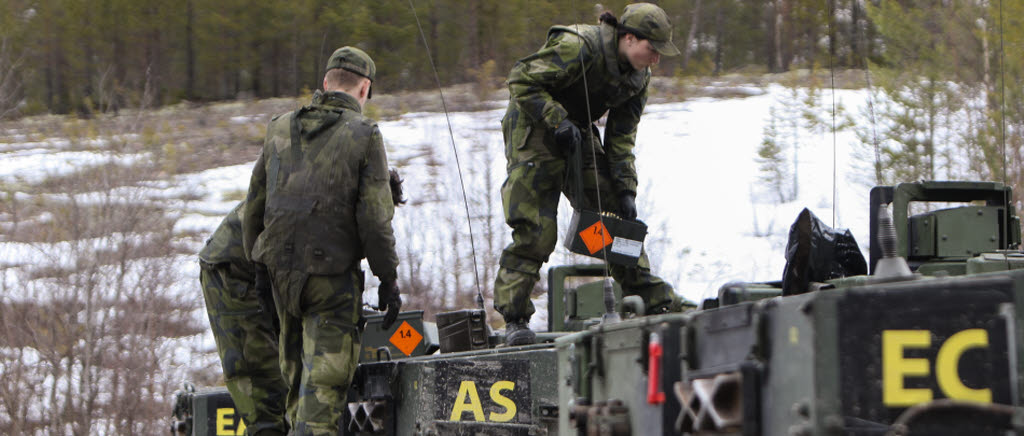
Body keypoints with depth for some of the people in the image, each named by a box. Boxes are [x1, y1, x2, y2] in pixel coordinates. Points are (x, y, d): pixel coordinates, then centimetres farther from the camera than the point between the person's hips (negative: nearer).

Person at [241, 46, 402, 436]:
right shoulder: (364, 134, -7)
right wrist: (388, 278, -4)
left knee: (296, 367, 20)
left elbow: (255, 205, 14)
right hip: (333, 272, -5)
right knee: (324, 378, -6)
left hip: (281, 269, 5)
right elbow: (374, 216, -12)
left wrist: (259, 263, 25)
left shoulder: (280, 129, 9)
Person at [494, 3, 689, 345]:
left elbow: (621, 138, 5)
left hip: (578, 136, 7)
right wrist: (558, 121, -26)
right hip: (534, 131, -7)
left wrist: (626, 190, -4)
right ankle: (513, 318, -10)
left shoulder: (638, 78, -1)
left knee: (617, 215, 4)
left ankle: (655, 302, 9)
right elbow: (521, 80, -23)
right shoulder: (578, 48, -26)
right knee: (535, 230, -14)